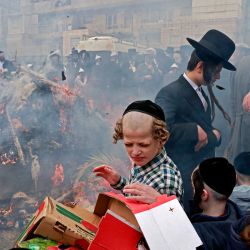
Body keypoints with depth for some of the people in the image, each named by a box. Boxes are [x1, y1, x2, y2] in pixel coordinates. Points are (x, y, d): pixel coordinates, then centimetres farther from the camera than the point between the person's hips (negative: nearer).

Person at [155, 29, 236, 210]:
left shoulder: (200, 94, 12)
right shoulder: (171, 94, -16)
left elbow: (208, 133, 14)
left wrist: (213, 135, -8)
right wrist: (195, 131, -22)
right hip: (184, 184, -8)